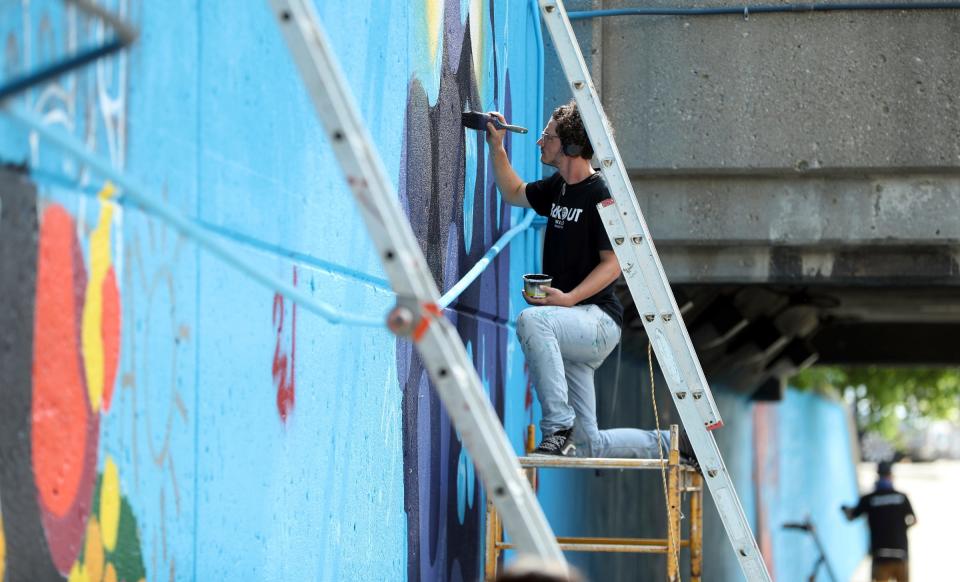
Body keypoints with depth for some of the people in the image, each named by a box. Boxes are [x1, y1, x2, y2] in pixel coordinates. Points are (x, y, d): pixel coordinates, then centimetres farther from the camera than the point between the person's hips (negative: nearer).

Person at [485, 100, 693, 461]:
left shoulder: (601, 197, -13)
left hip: (598, 321, -8)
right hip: (570, 329, 9)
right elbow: (513, 194, 30)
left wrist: (568, 299, -25)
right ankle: (670, 444, 19)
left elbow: (612, 264, -15)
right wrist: (496, 147, 18)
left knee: (531, 320, -38)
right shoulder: (558, 187, 11)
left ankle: (559, 429, -35)